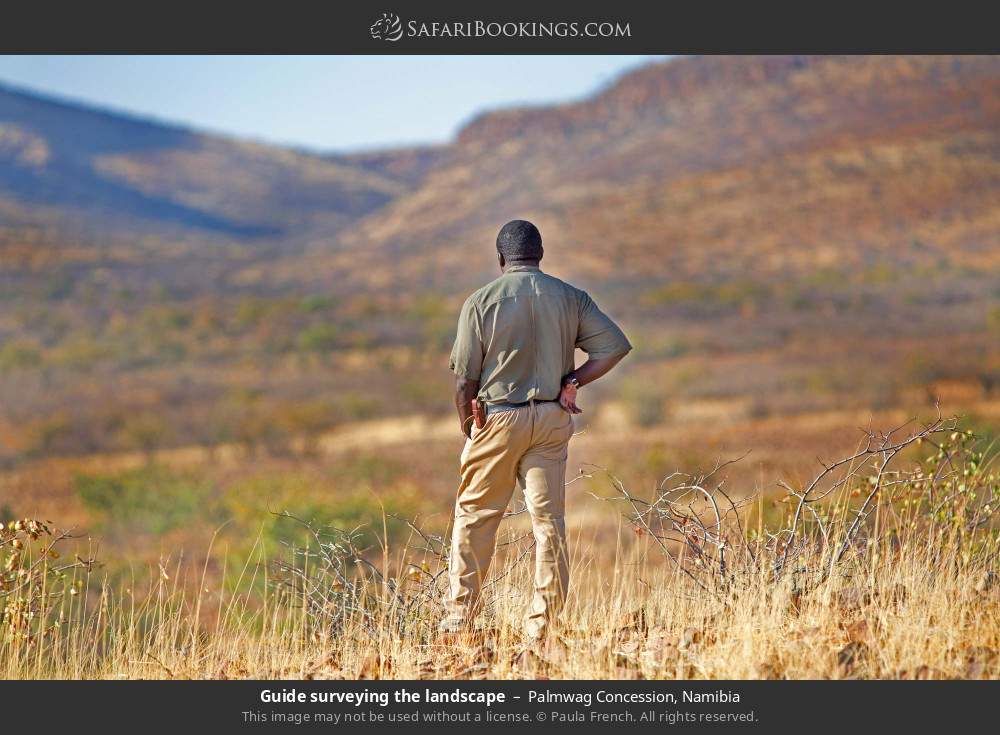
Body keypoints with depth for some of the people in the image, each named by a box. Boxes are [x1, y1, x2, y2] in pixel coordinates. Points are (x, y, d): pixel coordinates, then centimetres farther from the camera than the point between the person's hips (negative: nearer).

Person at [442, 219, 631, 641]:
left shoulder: (481, 302, -5)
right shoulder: (570, 298, 3)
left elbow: (465, 378, -6)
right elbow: (616, 346, -4)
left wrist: (467, 427, 7)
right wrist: (572, 382, 2)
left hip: (498, 417, -2)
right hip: (552, 419, 3)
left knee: (474, 516, 9)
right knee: (549, 519, 6)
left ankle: (459, 618, 9)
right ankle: (542, 624, 5)